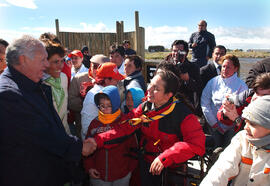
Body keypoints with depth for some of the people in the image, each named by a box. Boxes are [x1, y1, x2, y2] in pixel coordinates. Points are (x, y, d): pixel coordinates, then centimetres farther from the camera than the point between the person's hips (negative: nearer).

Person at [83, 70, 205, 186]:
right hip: (147, 163, 4)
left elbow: (197, 143, -32)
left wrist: (165, 158, -37)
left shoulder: (183, 115, -23)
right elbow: (124, 128, -14)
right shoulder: (144, 107, -9)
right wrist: (98, 140, -25)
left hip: (172, 169, -4)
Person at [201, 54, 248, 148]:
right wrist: (214, 124, -4)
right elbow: (204, 103, 0)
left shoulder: (241, 85, -5)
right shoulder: (213, 82, 1)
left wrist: (224, 127, -9)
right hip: (213, 126, 2)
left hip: (231, 128, -1)